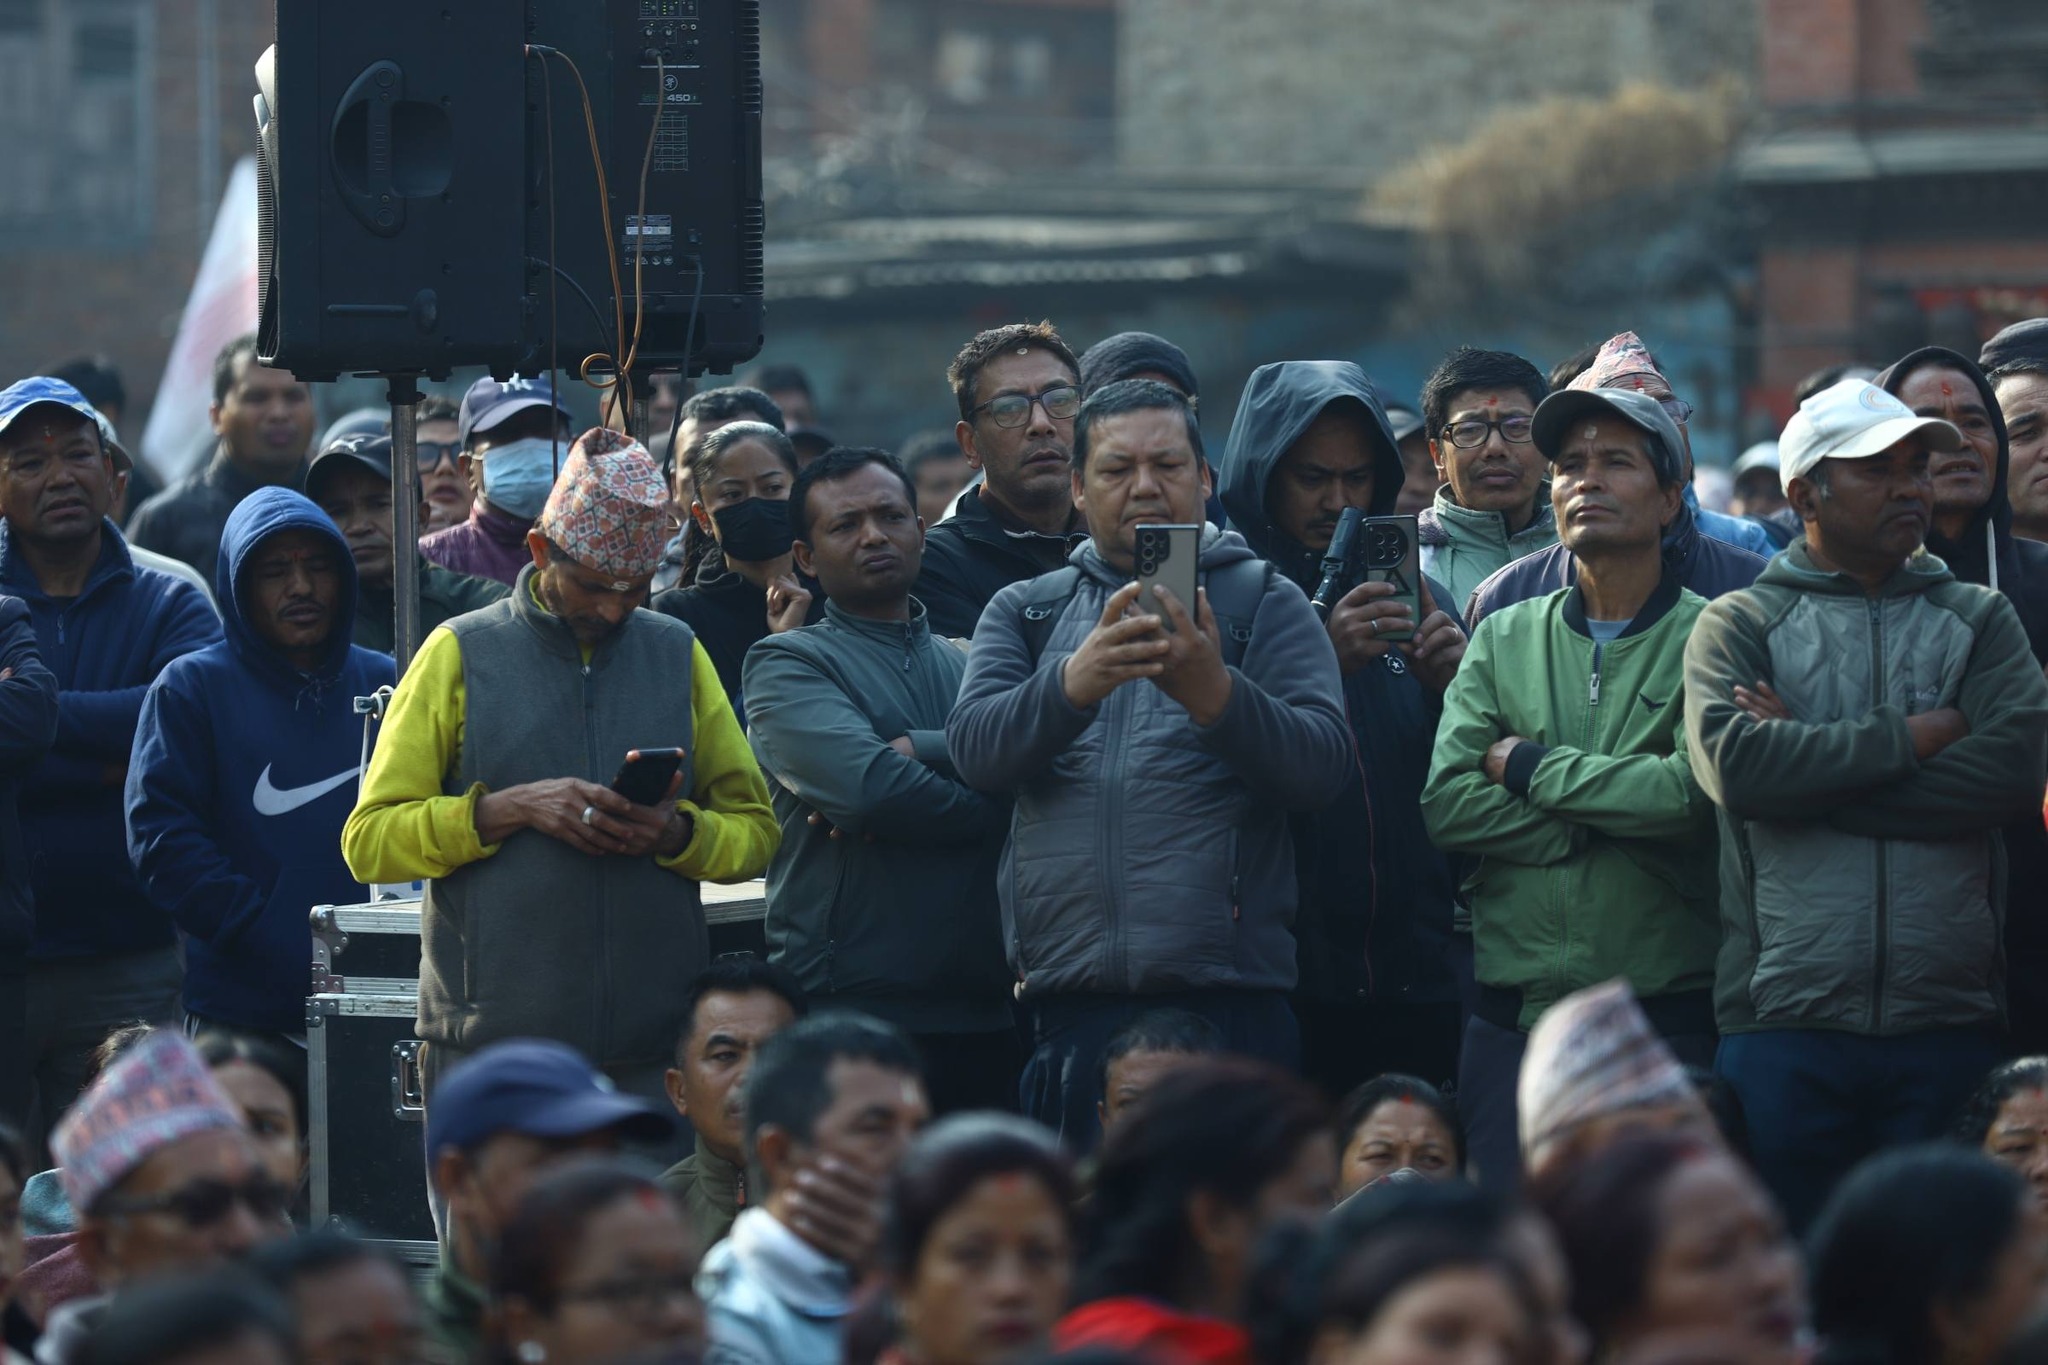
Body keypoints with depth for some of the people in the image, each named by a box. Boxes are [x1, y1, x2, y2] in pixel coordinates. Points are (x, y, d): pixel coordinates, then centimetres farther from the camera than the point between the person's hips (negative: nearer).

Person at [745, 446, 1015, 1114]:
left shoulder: (972, 664, 20)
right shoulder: (784, 663, 5)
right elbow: (865, 788, -13)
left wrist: (917, 753, -11)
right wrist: (989, 810, -1)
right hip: (850, 1006, -4)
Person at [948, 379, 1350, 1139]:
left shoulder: (1263, 604, 12)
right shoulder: (1025, 613, 17)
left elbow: (1323, 764, -3)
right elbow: (975, 749, -1)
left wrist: (1215, 694, -22)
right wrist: (1076, 682, -21)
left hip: (1227, 999, -2)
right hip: (1069, 1002, 2)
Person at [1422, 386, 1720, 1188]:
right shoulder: (1505, 639, 13)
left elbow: (1697, 792, -15)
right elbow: (1448, 804, 0)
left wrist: (1532, 766, -6)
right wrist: (1614, 828, -9)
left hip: (1668, 1016, -3)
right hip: (1515, 1017, 3)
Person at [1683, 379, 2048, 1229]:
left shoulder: (1977, 620, 13)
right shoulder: (1741, 625, 7)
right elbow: (1733, 763, -13)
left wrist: (1811, 763, -7)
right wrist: (1915, 736, -8)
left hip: (1949, 1025, 2)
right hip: (1787, 1022, -2)